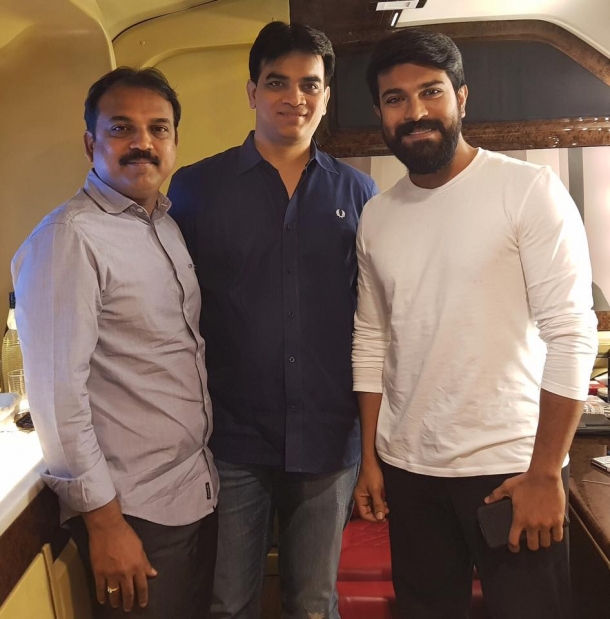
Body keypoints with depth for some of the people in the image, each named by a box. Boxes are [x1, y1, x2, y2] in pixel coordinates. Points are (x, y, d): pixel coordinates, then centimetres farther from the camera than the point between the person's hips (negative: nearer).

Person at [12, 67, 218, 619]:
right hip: (133, 512, -7)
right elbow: (58, 393, -19)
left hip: (199, 490, 7)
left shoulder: (168, 225, 9)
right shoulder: (69, 238, -16)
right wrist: (103, 521, -16)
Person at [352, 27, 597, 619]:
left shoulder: (528, 189, -9)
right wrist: (369, 457, 9)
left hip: (510, 465, -4)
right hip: (406, 468, 4)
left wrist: (545, 473, -12)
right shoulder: (376, 217, 5)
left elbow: (571, 334, -11)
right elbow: (371, 343, 9)